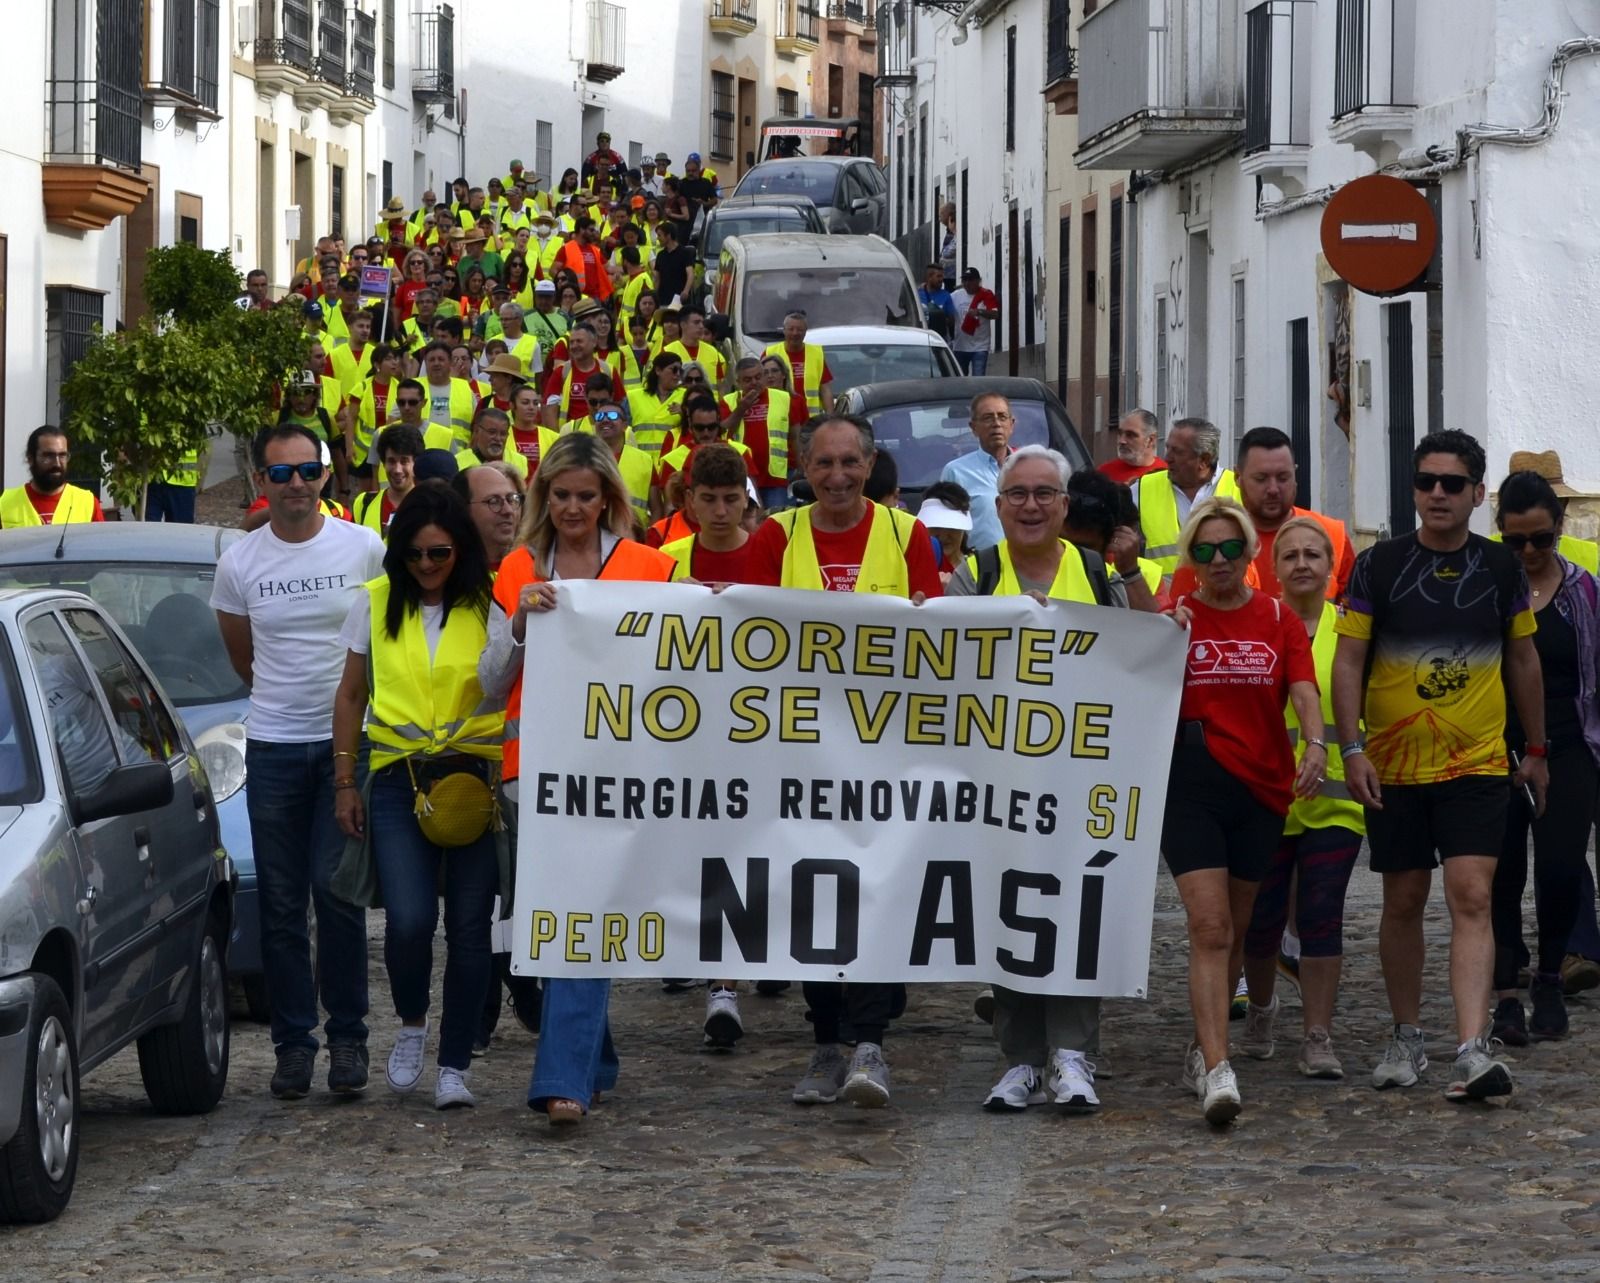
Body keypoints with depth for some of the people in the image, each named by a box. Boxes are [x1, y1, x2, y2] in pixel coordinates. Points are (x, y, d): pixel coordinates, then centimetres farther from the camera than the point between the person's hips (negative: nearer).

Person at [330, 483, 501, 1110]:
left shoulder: (488, 605, 0)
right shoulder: (376, 604, 7)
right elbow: (351, 696, 15)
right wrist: (345, 782, 11)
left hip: (476, 779, -1)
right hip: (397, 781, 1)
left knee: (469, 927, 0)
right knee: (409, 920, -13)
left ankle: (455, 1064, 12)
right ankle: (411, 1023, 16)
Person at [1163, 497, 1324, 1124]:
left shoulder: (1279, 620, 5)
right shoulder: (1176, 617, 3)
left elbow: (1304, 693, -6)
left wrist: (1315, 745, -25)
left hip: (1260, 789, 2)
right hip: (1191, 786, -2)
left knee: (1234, 929, 12)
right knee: (1210, 927, -14)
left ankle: (1202, 1049, 29)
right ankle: (1217, 1071, -20)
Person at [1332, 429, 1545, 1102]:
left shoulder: (1501, 567, 5)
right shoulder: (1379, 565, 0)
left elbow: (1523, 660, 15)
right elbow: (1347, 660, -1)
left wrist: (1536, 750, 17)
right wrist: (1352, 749, -10)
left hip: (1477, 767, 0)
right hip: (1393, 766, 0)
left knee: (1472, 898, -12)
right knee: (1403, 902, 9)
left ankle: (1472, 1052, -19)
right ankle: (1407, 1040, 24)